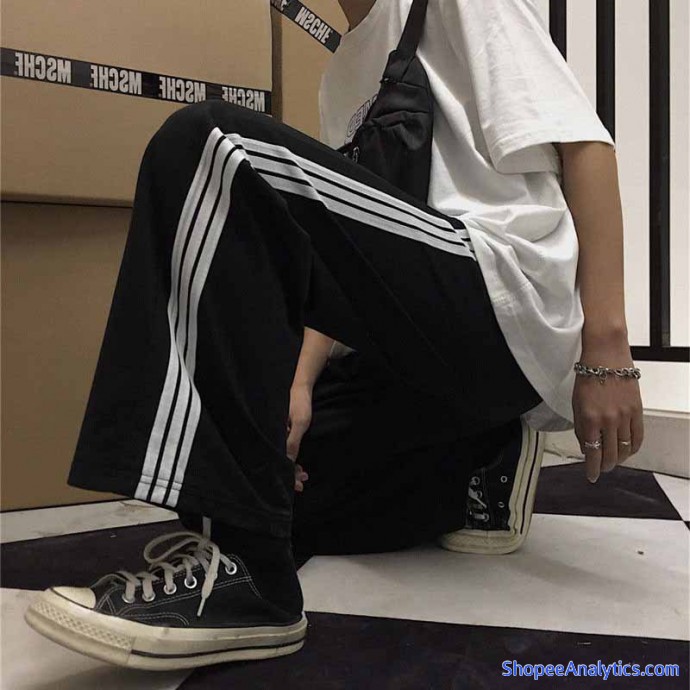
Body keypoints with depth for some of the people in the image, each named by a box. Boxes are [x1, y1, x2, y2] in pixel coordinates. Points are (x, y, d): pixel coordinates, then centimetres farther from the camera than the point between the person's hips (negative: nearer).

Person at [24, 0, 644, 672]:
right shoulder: (345, 78, 27)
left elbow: (584, 143, -5)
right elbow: (343, 262, 18)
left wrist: (605, 352, -14)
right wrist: (301, 383, 3)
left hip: (507, 300, -8)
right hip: (429, 351, 8)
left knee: (207, 146, -21)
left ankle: (242, 567, -26)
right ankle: (482, 457, 16)